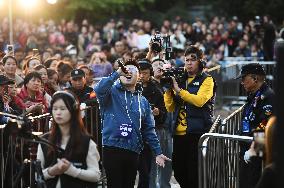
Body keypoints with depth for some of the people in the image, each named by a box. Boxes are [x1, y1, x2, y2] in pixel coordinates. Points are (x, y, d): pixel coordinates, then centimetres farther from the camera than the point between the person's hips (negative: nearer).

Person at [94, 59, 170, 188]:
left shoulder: (142, 101, 17)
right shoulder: (112, 92, 4)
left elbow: (148, 129, 16)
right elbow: (99, 89, -21)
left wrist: (158, 152, 10)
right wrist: (117, 73, -20)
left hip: (133, 152, 5)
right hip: (112, 149, -5)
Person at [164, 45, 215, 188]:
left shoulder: (206, 80, 1)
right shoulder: (181, 80, 15)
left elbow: (200, 100, -18)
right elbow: (170, 108, 13)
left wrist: (178, 90, -16)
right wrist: (168, 90, -2)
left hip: (197, 133, -6)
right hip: (179, 133, 6)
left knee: (194, 173, -5)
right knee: (179, 171, 9)